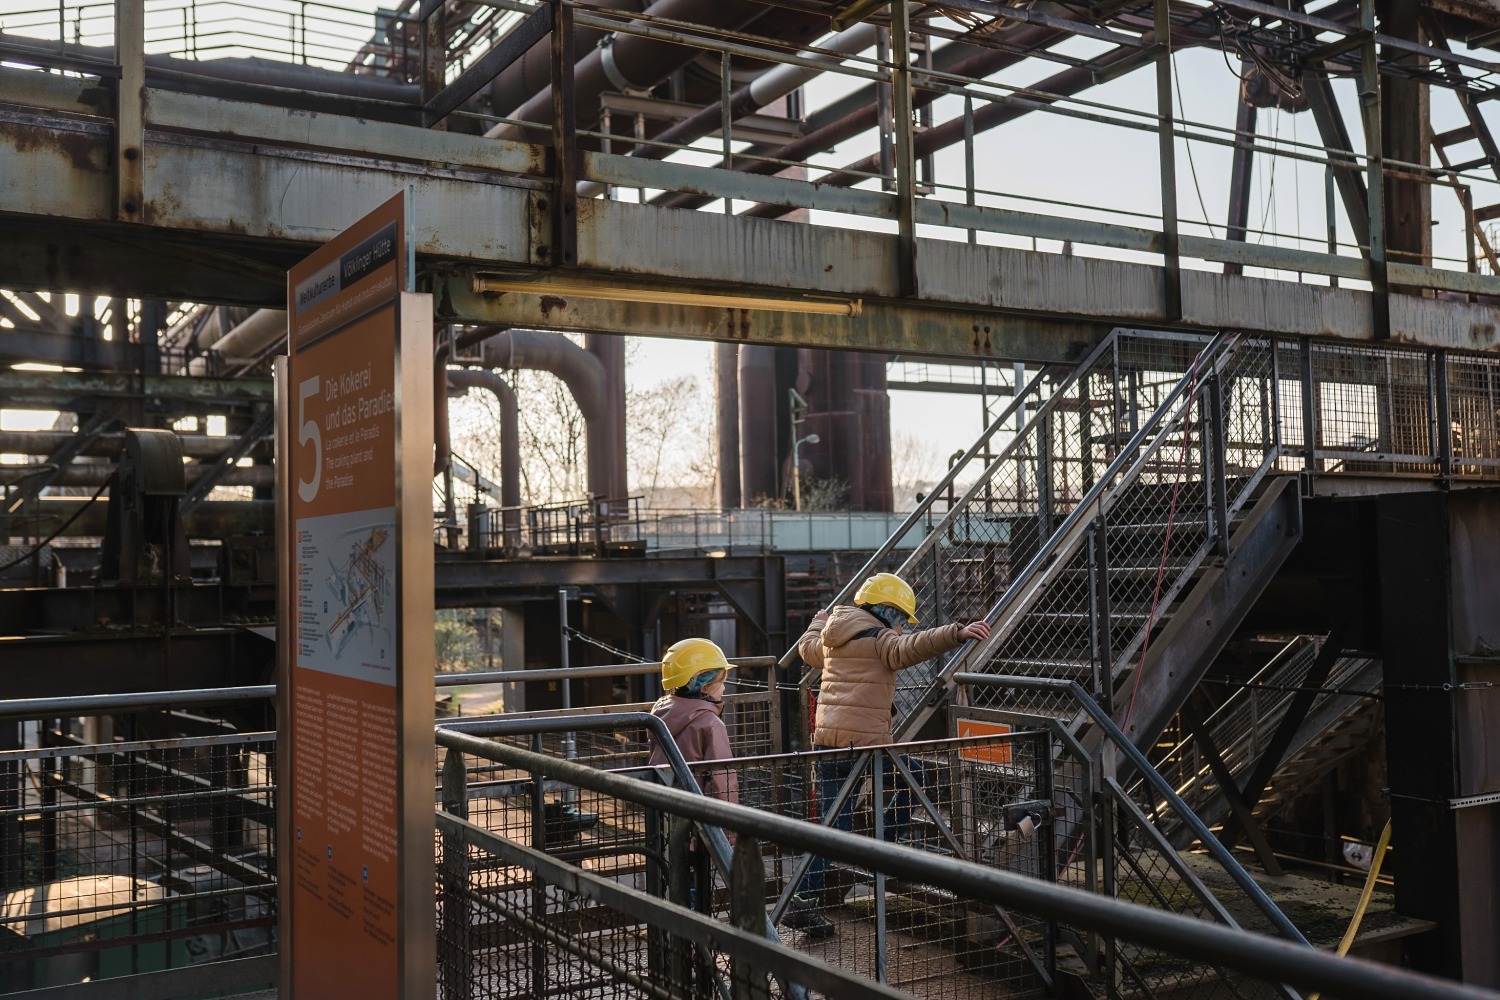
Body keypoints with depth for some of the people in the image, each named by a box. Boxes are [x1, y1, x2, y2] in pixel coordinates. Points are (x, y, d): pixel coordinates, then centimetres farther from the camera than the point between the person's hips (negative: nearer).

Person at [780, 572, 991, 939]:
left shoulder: (831, 640, 19)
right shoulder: (878, 639, -4)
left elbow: (807, 647, 41)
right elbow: (911, 647, -25)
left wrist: (820, 622, 60)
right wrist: (956, 633, -36)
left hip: (826, 738, 8)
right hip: (863, 740, -7)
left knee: (833, 822, 9)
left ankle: (803, 902, 4)